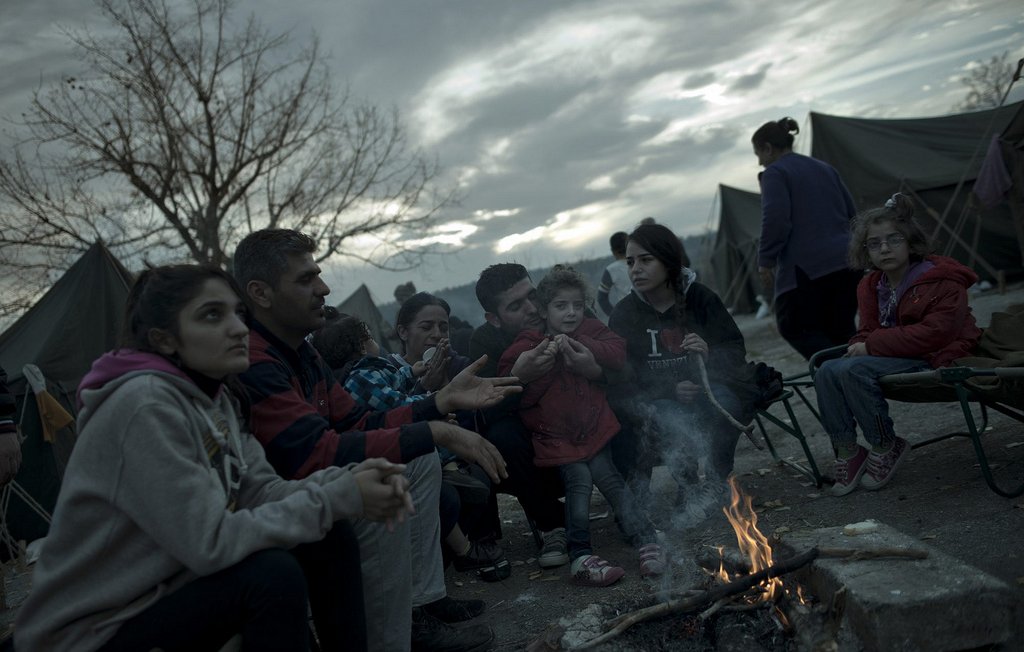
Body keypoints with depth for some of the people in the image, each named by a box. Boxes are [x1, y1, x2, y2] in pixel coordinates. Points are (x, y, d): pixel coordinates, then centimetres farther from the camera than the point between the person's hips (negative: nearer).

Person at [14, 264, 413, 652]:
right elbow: (210, 543, -29)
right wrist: (338, 499, -25)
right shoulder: (145, 404, -25)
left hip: (168, 587, 8)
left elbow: (260, 491, -4)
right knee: (274, 574, -28)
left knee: (329, 538, -4)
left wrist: (346, 481, -21)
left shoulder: (216, 397, 2)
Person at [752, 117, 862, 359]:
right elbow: (852, 213, 23)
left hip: (805, 268, -7)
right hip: (847, 263, 7)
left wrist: (765, 262, -10)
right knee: (840, 329, 11)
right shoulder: (825, 169, 21)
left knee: (794, 328, 2)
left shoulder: (775, 173, -3)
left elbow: (775, 220, -16)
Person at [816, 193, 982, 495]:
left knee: (854, 369, -29)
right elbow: (868, 330, 20)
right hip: (894, 358, 8)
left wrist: (873, 345, -21)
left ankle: (886, 447, -11)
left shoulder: (942, 280, -10)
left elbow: (936, 332, -21)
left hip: (935, 358, -7)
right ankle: (846, 451, -9)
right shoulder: (871, 286, 12)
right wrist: (860, 346, -7)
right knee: (826, 371, -17)